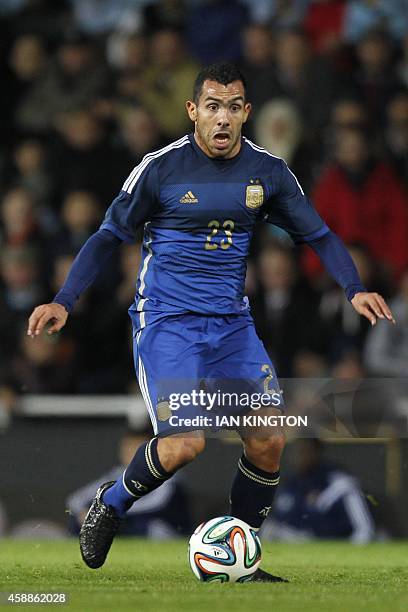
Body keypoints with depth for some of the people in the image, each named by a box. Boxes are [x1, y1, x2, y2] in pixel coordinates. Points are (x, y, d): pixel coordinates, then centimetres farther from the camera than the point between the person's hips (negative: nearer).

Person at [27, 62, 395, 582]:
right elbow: (109, 236, 0)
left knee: (269, 439, -8)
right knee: (185, 442, -21)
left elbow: (318, 235, 12)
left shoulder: (267, 171, 2)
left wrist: (355, 289, -5)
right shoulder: (160, 168, -8)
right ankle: (111, 505, 8)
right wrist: (63, 301, -10)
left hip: (231, 323, 4)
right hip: (166, 321, -4)